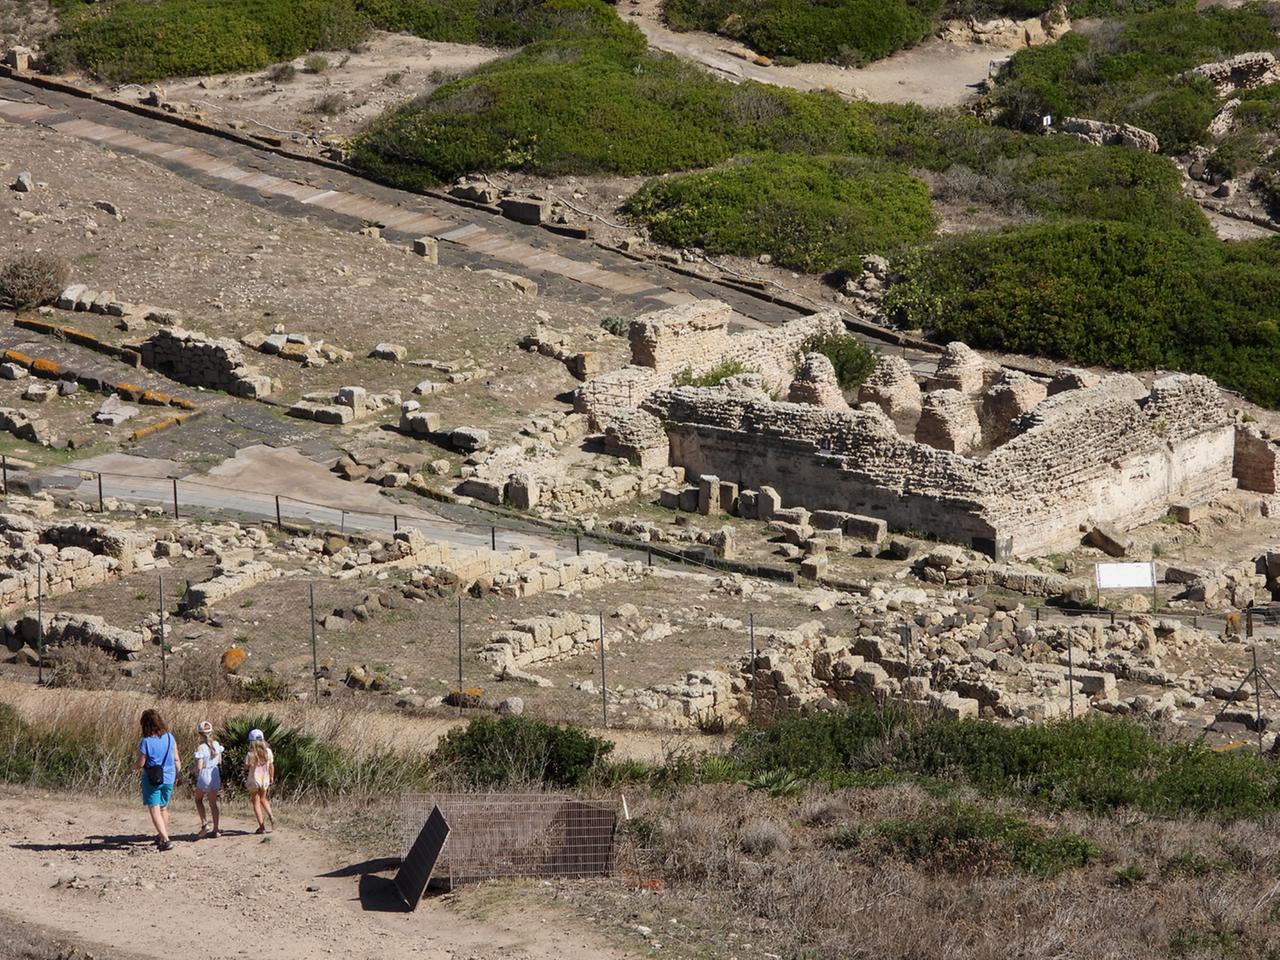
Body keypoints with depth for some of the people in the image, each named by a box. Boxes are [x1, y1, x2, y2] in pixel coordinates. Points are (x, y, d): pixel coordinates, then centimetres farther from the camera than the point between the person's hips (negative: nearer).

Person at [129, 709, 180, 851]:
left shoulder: (145, 742, -17)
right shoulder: (169, 737, -3)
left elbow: (140, 764, -12)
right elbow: (176, 759, 3)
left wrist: (132, 768, 9)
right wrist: (176, 775, 16)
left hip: (152, 780, -5)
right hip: (168, 778, 5)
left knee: (155, 811, -2)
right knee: (163, 808, 22)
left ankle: (165, 840, -14)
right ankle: (162, 836, 34)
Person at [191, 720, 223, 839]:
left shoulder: (201, 748, -19)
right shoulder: (217, 745, -1)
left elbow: (199, 767, -19)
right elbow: (220, 762, 7)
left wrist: (194, 770, 1)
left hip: (204, 776, -5)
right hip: (215, 775, 5)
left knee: (198, 799, 19)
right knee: (213, 803, 12)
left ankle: (204, 824, 6)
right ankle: (215, 830, 13)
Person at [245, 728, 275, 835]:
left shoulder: (251, 754, -18)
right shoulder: (268, 752, -6)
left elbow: (246, 768, -11)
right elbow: (271, 766, 3)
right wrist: (272, 778, 17)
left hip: (254, 781, -4)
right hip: (265, 780, 4)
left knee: (256, 803, 7)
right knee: (263, 799, 26)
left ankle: (262, 827, 5)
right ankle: (271, 816, 4)